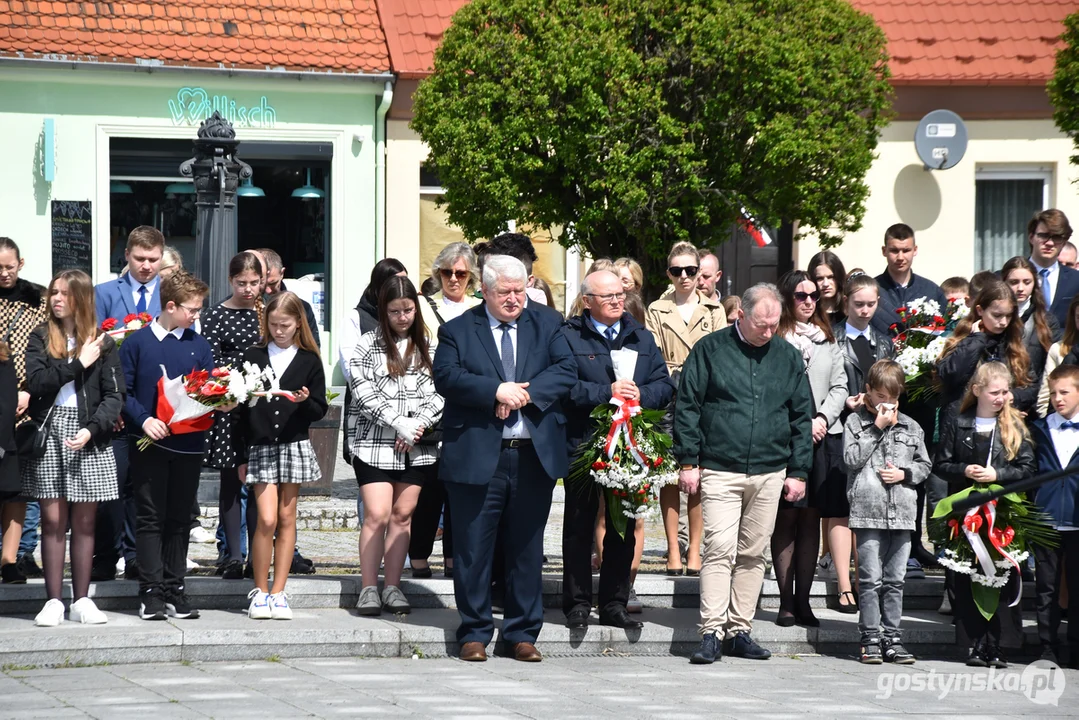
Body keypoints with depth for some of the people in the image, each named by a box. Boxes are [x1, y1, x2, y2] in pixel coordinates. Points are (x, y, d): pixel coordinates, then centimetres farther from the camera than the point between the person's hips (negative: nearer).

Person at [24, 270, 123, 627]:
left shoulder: (102, 343, 5)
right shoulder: (40, 338, 7)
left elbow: (114, 396, 0)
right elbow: (36, 383, -8)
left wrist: (92, 429, -14)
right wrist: (78, 364, -11)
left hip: (88, 439, 0)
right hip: (49, 433, 0)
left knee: (84, 522, 3)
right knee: (53, 520, -1)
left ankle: (82, 600, 8)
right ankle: (53, 601, 1)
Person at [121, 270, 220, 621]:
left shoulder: (198, 345, 9)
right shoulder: (137, 342, -1)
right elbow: (123, 391, -2)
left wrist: (221, 402, -12)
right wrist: (143, 420, -16)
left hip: (189, 444, 3)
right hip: (150, 444, -3)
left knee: (179, 519, 7)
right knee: (150, 518, -2)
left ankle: (174, 589, 12)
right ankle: (151, 592, -1)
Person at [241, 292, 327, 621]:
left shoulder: (309, 361, 5)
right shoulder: (252, 357, 5)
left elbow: (320, 410, 6)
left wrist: (305, 402, -15)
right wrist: (241, 456, -2)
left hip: (295, 446, 1)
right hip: (260, 447, -1)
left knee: (286, 518, 4)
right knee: (267, 519, -8)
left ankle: (278, 592, 10)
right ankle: (260, 591, 4)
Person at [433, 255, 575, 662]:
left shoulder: (546, 327, 11)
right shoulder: (457, 331, 4)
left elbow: (566, 372, -1)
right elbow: (446, 378, -10)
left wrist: (525, 393, -15)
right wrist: (497, 390, -21)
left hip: (535, 457, 2)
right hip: (477, 458, -2)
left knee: (527, 549, 8)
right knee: (473, 548, 2)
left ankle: (522, 633, 16)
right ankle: (474, 633, 11)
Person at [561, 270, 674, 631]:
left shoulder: (642, 338, 13)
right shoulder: (568, 337, -2)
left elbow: (664, 385, 8)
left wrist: (641, 394, -12)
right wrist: (607, 392, -18)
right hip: (583, 444, -4)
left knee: (623, 528, 8)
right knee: (579, 526, 2)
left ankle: (615, 604, 15)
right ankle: (577, 604, 8)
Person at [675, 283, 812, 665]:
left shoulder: (788, 357, 11)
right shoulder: (710, 350, 1)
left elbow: (802, 417, 15)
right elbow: (686, 407, 2)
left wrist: (798, 472, 9)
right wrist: (688, 462, -4)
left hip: (770, 474, 4)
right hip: (720, 471, -4)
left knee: (753, 554, 7)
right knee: (719, 549, -11)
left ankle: (739, 630, 13)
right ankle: (712, 633, -11)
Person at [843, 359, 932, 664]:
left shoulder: (910, 427, 13)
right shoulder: (855, 422, 4)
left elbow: (925, 465, 16)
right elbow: (852, 458, -8)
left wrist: (904, 473, -3)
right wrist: (877, 428, -8)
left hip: (901, 513, 3)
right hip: (868, 512, -3)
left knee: (895, 580, 7)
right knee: (870, 579, -3)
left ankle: (891, 637, 12)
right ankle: (870, 638, 1)